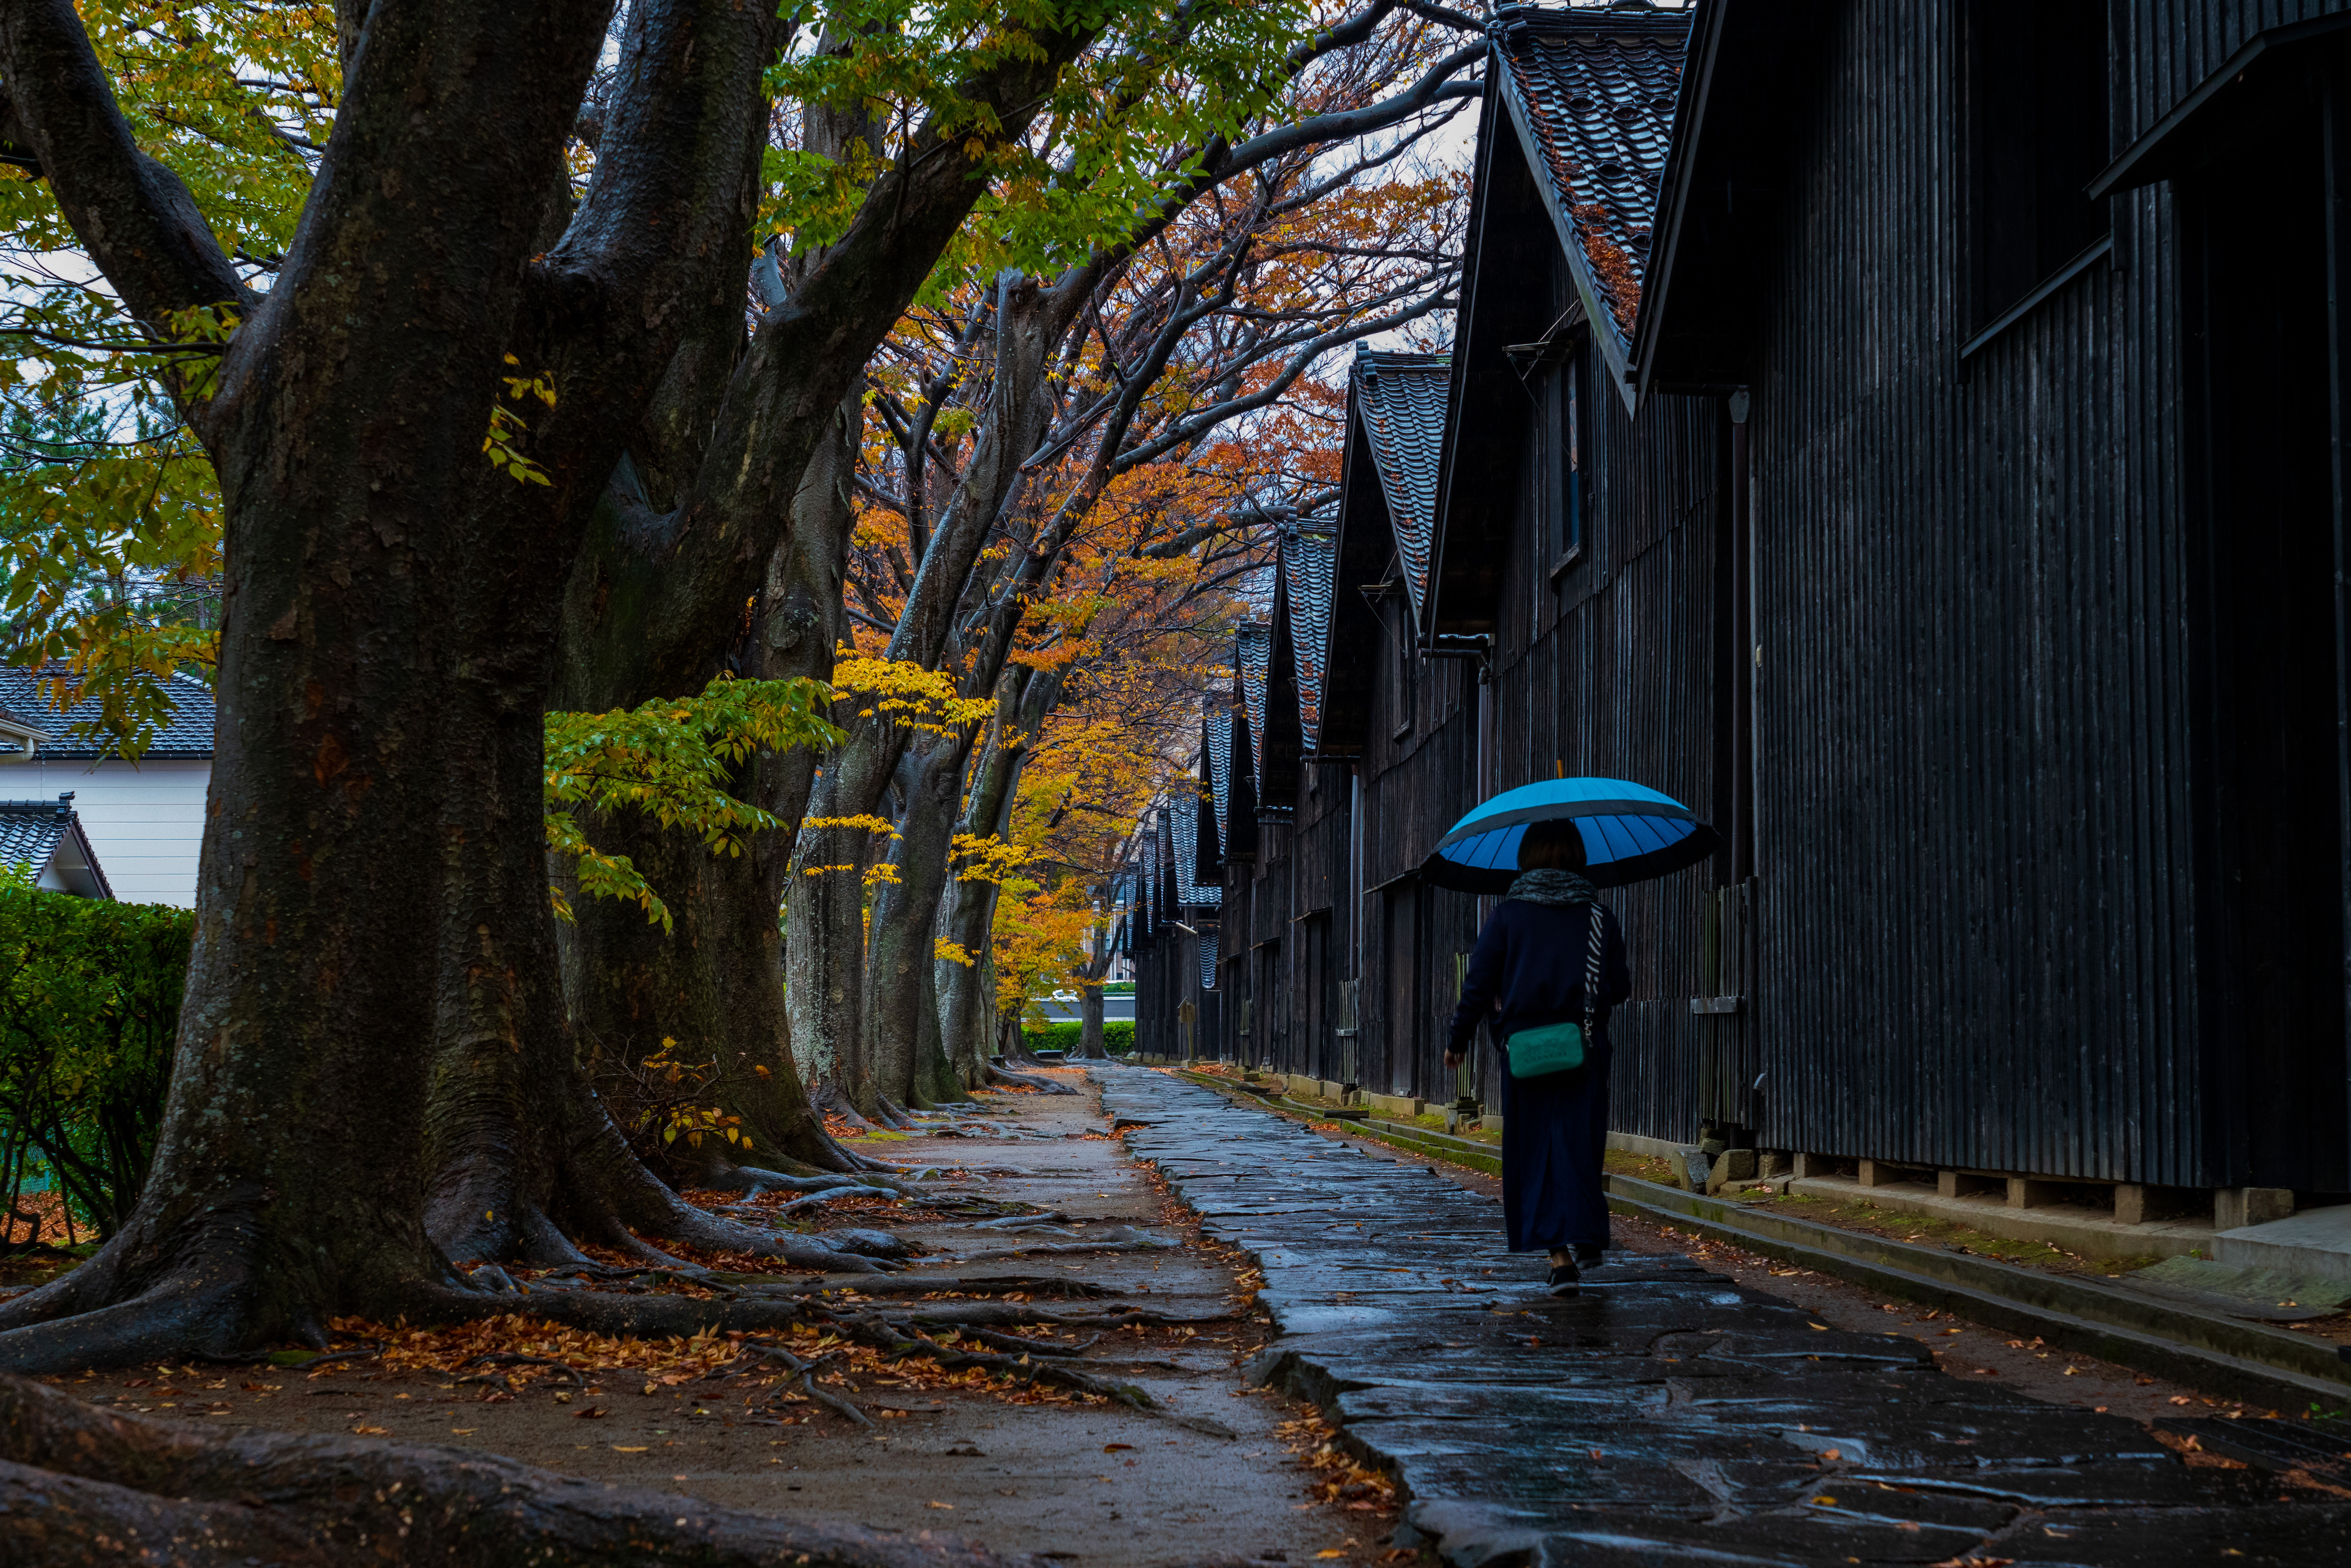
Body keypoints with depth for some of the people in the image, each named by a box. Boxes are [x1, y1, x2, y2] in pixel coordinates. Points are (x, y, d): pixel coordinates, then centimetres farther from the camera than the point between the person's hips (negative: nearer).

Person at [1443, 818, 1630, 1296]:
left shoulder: (1509, 915, -1)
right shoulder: (1598, 914, 2)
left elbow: (1479, 985, -1)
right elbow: (1618, 988, 4)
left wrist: (1458, 1041, 10)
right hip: (1584, 1047, 1)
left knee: (1535, 1152, 4)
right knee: (1578, 1145, 9)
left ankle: (1561, 1256, -3)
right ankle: (1584, 1236, -1)